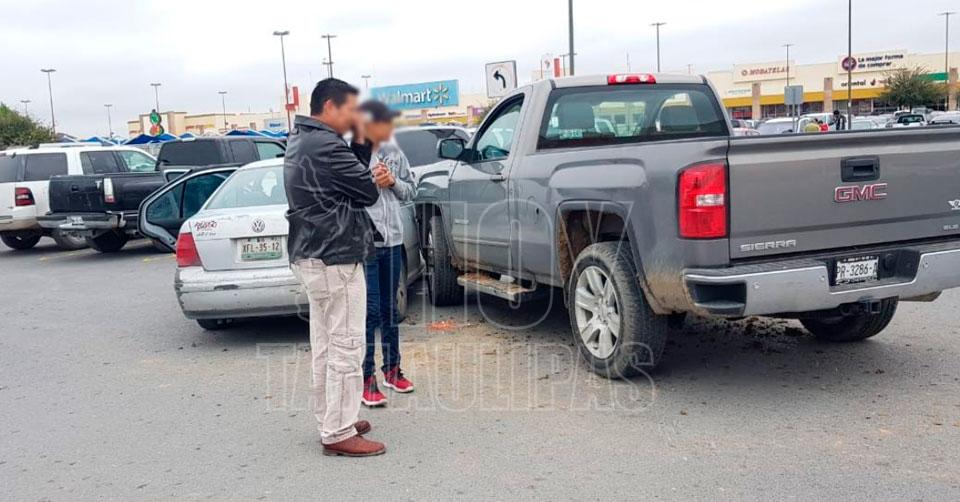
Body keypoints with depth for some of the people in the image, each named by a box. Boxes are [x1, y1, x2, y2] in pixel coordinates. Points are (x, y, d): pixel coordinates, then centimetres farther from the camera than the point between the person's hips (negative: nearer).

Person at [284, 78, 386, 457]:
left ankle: (331, 421, 25)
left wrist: (360, 143, 4)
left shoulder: (300, 141, 15)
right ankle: (339, 434, 1)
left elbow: (352, 179, 15)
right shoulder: (325, 146, -18)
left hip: (312, 255, 11)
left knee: (325, 345, 15)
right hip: (335, 258, -11)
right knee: (345, 347, -4)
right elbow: (368, 192, -10)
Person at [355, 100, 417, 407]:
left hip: (392, 241, 6)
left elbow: (410, 192, 14)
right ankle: (366, 378, 7)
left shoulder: (394, 153, 8)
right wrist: (371, 182, -18)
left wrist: (393, 182, -4)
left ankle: (392, 369, 27)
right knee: (369, 310, -3)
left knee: (390, 308, 15)